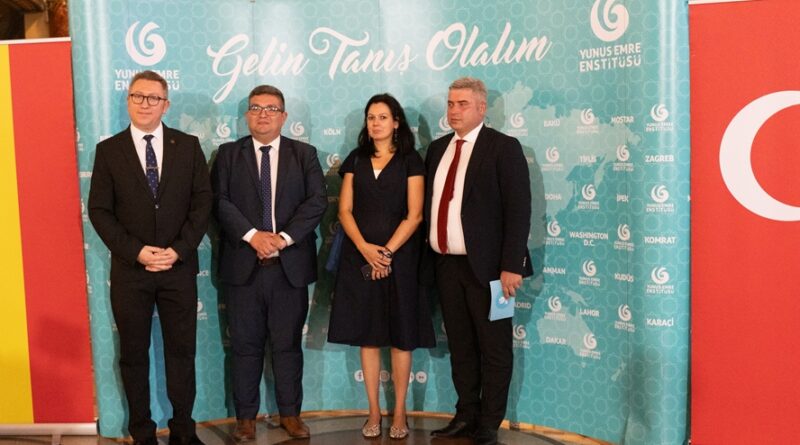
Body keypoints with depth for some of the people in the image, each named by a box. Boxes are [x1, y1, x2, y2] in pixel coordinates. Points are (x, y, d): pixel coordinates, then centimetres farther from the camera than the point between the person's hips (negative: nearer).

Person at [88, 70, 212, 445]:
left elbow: (202, 202, 0)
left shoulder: (188, 146, 4)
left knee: (182, 351, 8)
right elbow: (99, 211, -1)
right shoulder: (108, 150, 2)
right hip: (129, 270, 0)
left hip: (179, 267, 0)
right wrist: (135, 251, -13)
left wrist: (179, 250, -11)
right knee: (133, 355, 8)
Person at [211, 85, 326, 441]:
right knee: (246, 346, 6)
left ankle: (290, 414, 20)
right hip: (243, 265, 0)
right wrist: (252, 235, -17)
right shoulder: (228, 154, 8)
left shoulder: (304, 154, 9)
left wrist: (283, 237, -14)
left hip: (290, 265, 0)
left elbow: (317, 200, -3)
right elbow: (220, 201, -4)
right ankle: (246, 416, 18)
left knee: (288, 344, 8)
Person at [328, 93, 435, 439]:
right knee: (367, 335, 5)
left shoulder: (410, 161, 1)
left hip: (398, 257, -3)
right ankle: (374, 411, 15)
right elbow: (345, 210, 4)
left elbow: (414, 215, -5)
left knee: (401, 336, 2)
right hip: (360, 258, 3)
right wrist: (365, 248, -11)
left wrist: (388, 251, -14)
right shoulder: (355, 160, 10)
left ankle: (399, 413, 11)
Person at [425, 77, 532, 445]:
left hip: (485, 265, -6)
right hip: (446, 265, 6)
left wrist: (511, 265, -17)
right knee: (460, 346, 14)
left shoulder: (504, 148, -6)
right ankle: (466, 415, 27)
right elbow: (430, 203, 13)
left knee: (494, 348, 5)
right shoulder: (438, 148, 13)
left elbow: (518, 209, -12)